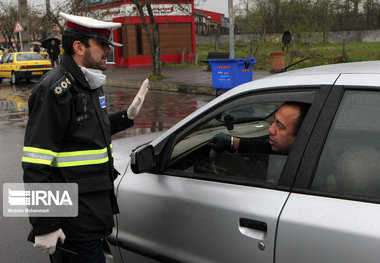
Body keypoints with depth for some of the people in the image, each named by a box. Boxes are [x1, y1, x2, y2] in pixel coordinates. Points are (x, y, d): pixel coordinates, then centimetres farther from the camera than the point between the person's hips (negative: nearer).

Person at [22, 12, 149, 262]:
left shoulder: (89, 84, 12)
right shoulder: (56, 89, -18)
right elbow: (36, 165, -22)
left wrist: (127, 115, 15)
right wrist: (44, 226, -23)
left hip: (95, 203, 9)